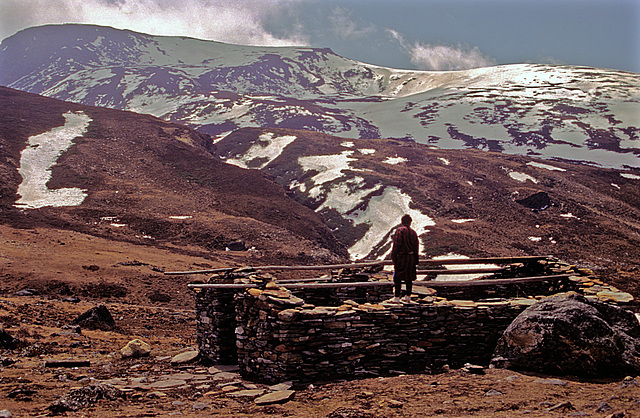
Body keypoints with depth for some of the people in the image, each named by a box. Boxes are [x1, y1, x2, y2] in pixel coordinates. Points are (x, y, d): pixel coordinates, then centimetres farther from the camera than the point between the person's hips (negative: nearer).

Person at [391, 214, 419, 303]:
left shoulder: (399, 230, -7)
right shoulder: (413, 232, 9)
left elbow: (397, 245, -15)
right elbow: (416, 247, 11)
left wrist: (393, 256, -12)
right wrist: (415, 260, 17)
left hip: (401, 257, -5)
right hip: (411, 258, 5)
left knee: (397, 277, -3)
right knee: (409, 278, 12)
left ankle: (397, 297, -7)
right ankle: (408, 296, 17)